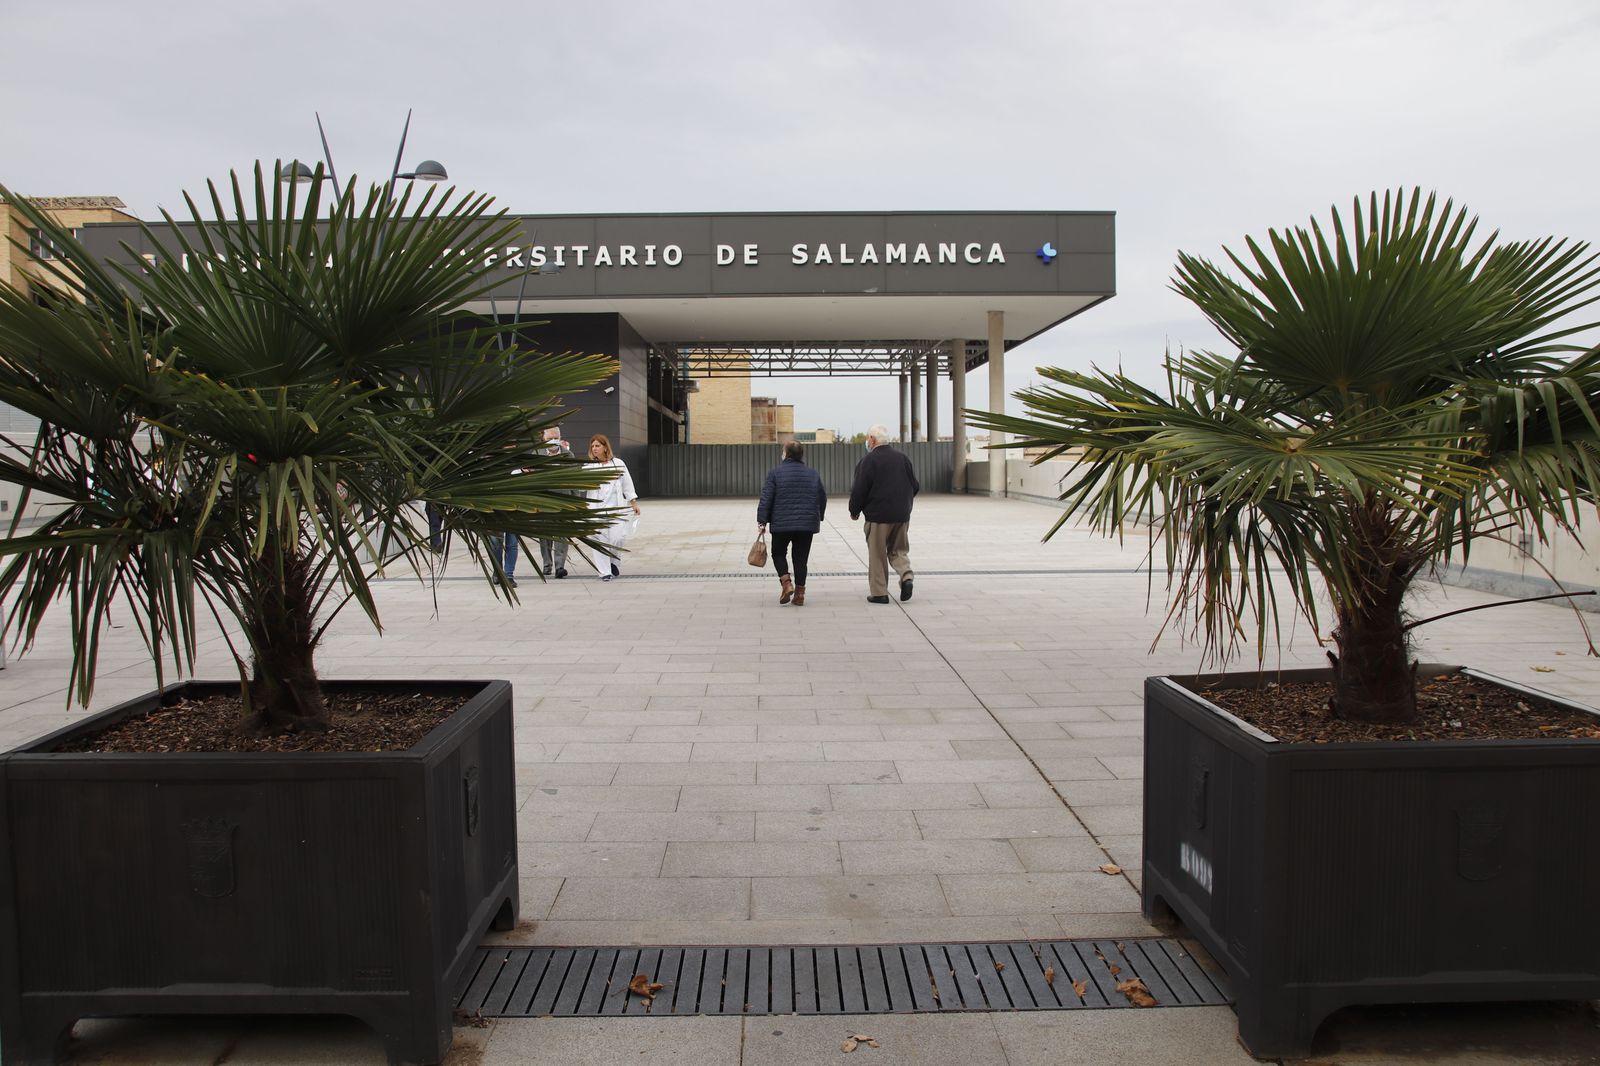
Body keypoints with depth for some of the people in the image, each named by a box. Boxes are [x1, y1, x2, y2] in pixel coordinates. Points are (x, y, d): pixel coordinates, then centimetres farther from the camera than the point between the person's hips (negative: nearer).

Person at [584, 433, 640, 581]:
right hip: (596, 508, 0)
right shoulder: (588, 466, 6)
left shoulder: (618, 463, 8)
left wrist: (633, 502, 13)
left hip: (615, 507, 0)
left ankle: (613, 561, 23)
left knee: (618, 537, -6)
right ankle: (604, 571, 2)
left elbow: (627, 484, 13)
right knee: (600, 539, -5)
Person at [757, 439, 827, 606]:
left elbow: (766, 499, -7)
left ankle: (786, 583, -4)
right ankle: (799, 594, 8)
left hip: (782, 523, -2)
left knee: (778, 553, 16)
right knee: (801, 558, 9)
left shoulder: (775, 473, -4)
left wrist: (762, 521, -2)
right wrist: (818, 518, 26)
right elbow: (823, 498, 14)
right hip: (807, 524, 3)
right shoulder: (813, 474, 8)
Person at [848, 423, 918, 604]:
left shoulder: (868, 461, -10)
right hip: (902, 515, 5)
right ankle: (906, 576, -7)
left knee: (877, 555, 5)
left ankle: (879, 592, 7)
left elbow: (859, 490, -12)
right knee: (899, 550, 16)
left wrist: (854, 512, 4)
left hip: (877, 516, -5)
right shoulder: (902, 458, 7)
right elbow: (915, 487, 11)